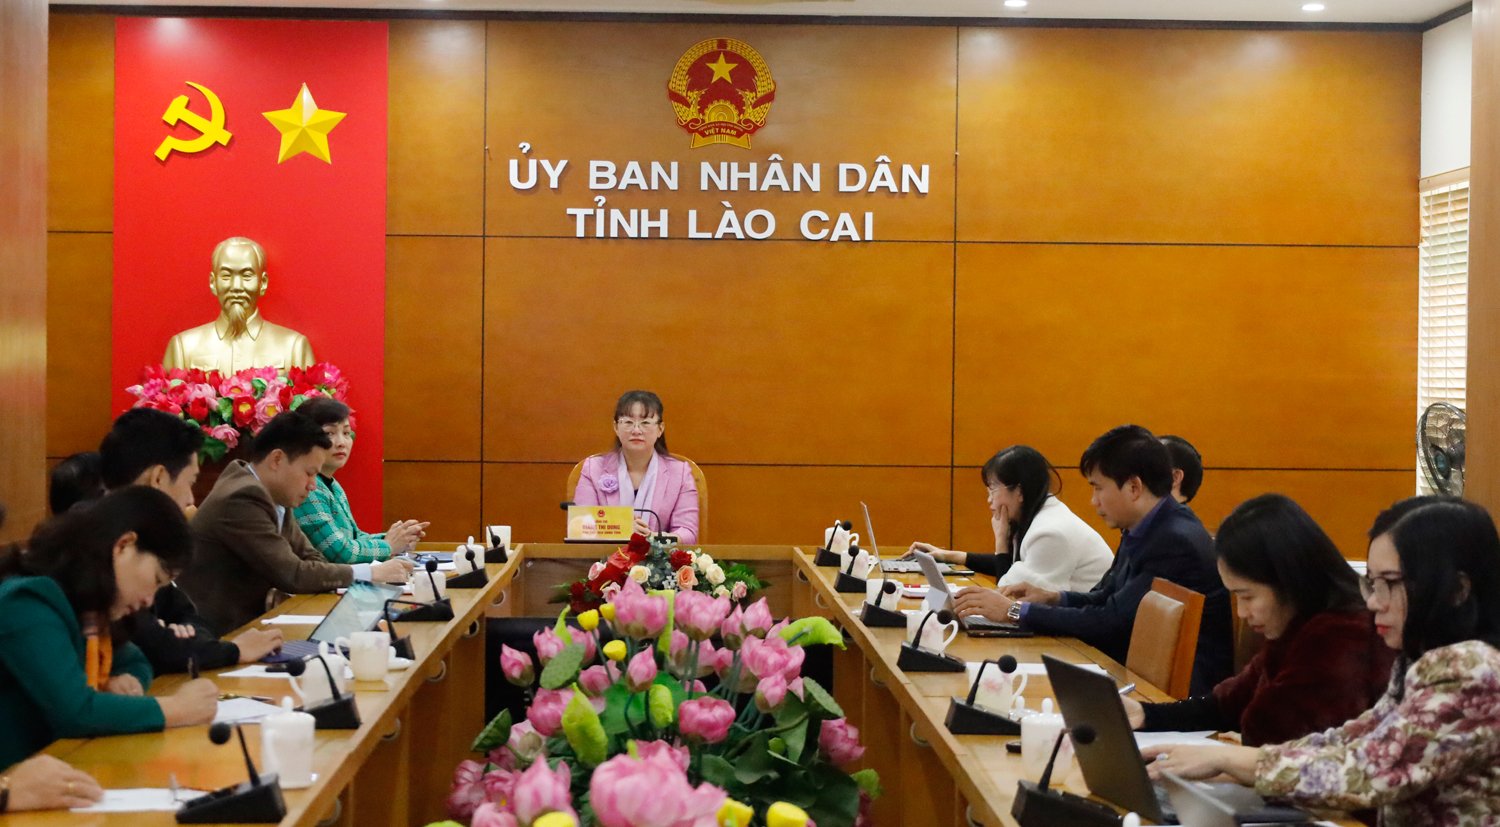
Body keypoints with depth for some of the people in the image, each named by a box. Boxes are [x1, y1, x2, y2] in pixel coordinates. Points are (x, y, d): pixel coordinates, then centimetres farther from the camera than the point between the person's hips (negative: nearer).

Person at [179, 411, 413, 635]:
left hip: (241, 622, 8)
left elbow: (310, 560, 8)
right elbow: (292, 575, -20)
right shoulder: (242, 498, -20)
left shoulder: (271, 496, 7)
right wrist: (370, 573, -12)